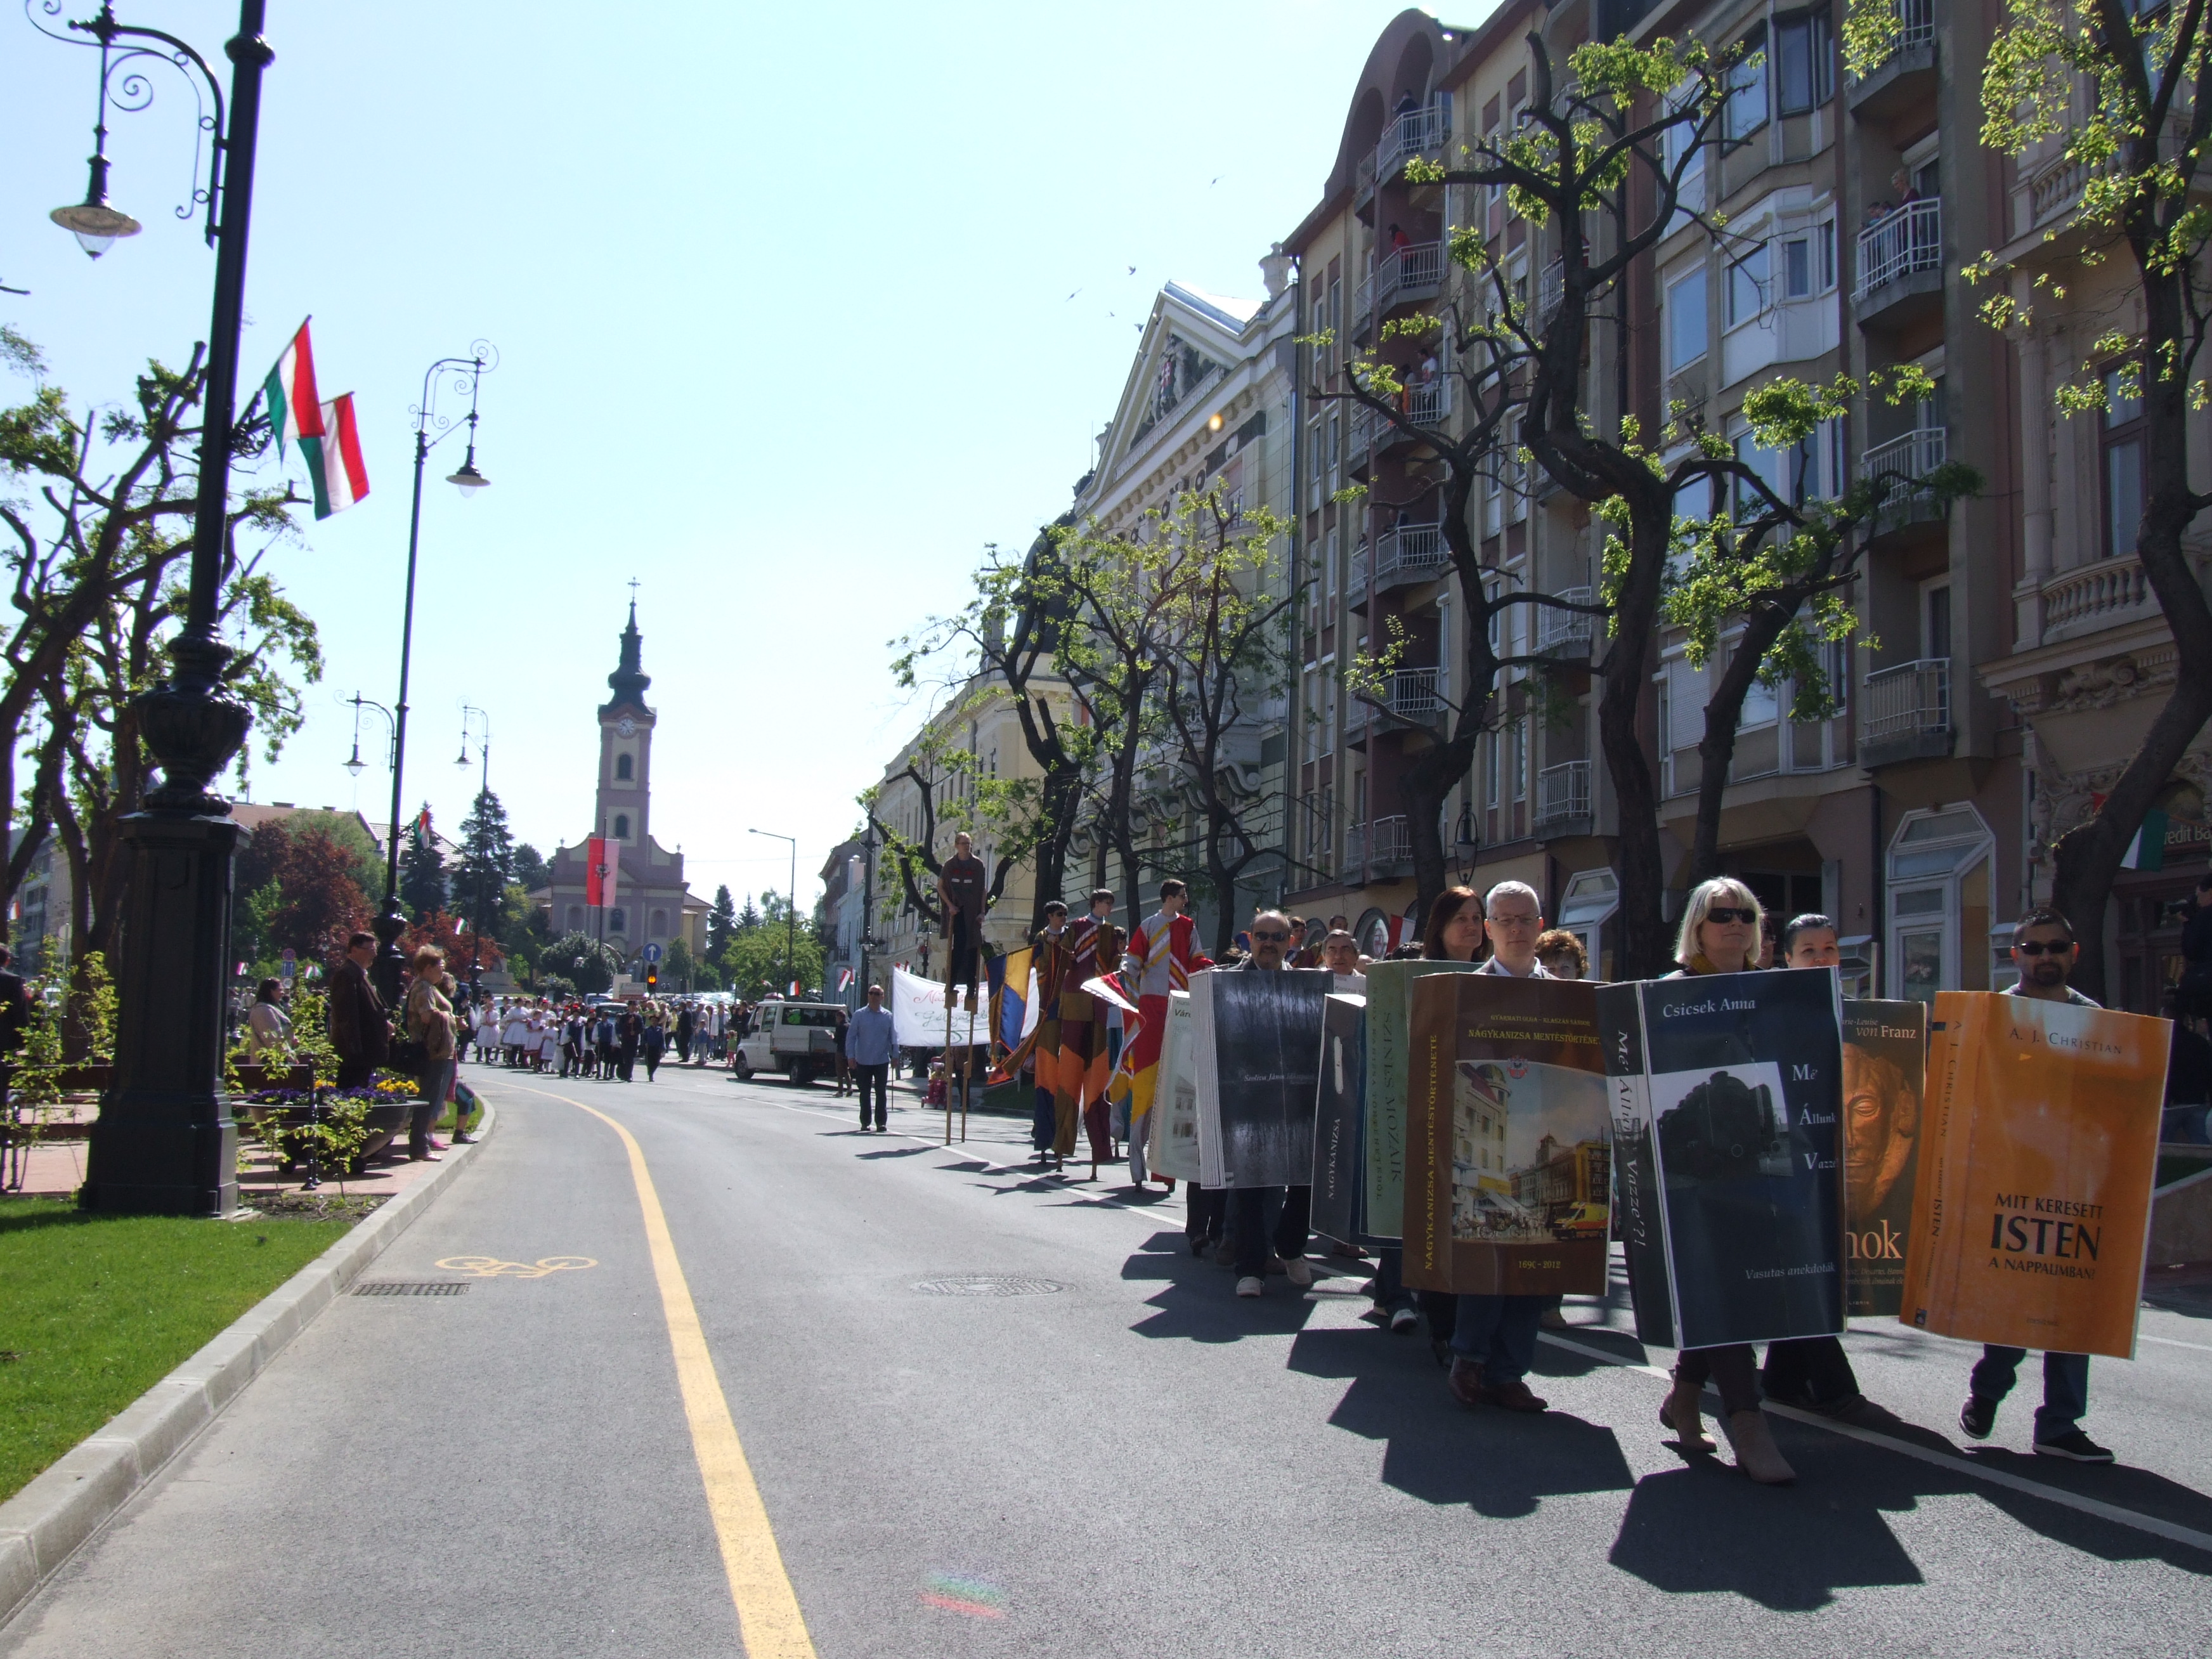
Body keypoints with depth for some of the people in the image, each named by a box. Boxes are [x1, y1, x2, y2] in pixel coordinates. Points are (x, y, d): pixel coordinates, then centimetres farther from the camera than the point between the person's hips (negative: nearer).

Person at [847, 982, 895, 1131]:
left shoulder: (888, 1016, 4)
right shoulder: (859, 1015, 2)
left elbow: (894, 1037, 10)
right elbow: (851, 1036, 3)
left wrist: (895, 1055, 4)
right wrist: (851, 1056, -4)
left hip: (882, 1061, 0)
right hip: (863, 1062, 0)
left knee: (881, 1093, -1)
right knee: (864, 1093, 7)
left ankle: (881, 1122, 3)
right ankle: (865, 1122, 15)